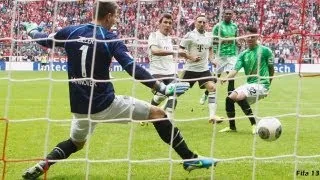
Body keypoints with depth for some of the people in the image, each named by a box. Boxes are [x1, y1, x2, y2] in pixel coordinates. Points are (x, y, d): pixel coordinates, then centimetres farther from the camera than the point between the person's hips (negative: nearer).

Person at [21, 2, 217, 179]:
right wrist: (163, 88, -17)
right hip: (106, 105, -5)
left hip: (80, 108, 5)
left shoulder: (71, 32, 2)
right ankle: (190, 159, 5)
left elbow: (43, 40, 18)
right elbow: (133, 69, -19)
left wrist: (32, 29, 40)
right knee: (157, 113, 5)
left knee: (76, 142, 32)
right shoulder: (111, 40, -9)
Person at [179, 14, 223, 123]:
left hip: (204, 69, 5)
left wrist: (211, 59, 8)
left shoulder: (208, 36, 9)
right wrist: (190, 57, -20)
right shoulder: (190, 35, -8)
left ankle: (212, 115, -14)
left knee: (212, 87, -13)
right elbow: (180, 50, -8)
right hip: (190, 69, -4)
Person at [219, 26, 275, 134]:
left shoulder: (265, 51, -5)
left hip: (261, 84, -6)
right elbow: (236, 69, -5)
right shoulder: (243, 54, 9)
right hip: (249, 84, 6)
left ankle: (255, 124, -19)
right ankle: (232, 127, 10)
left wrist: (267, 84, 11)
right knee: (229, 98, -7)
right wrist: (226, 78, -25)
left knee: (240, 97, -28)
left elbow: (271, 69, 4)